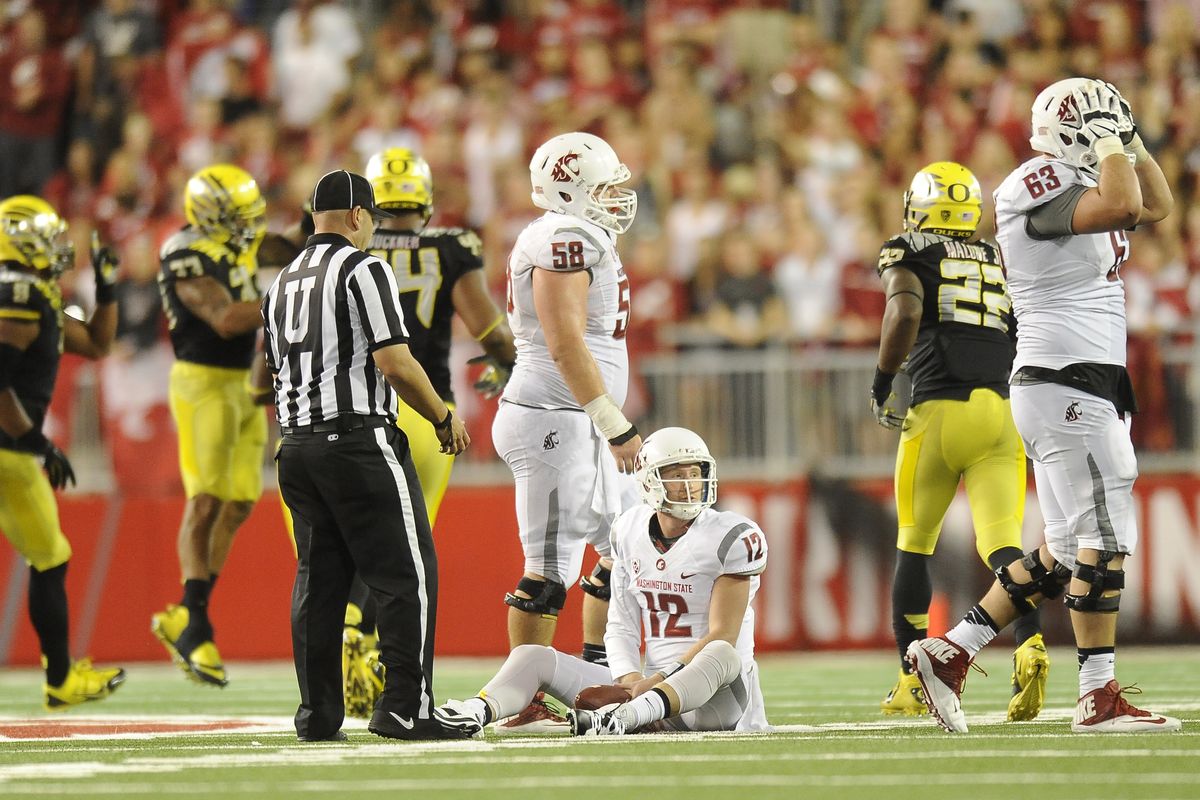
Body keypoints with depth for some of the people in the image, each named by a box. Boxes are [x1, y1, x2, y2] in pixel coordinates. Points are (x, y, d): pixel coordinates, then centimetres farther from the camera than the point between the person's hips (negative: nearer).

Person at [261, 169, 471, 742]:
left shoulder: (283, 283, 16)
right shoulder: (363, 269, -8)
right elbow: (393, 362, -14)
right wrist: (445, 418, -3)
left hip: (297, 443, 8)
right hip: (358, 440, -8)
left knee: (319, 581, 11)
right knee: (407, 576, -3)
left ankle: (318, 715, 11)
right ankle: (405, 708, -8)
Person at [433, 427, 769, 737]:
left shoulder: (732, 538, -8)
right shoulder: (631, 531, 8)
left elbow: (721, 635, -12)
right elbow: (622, 625, 8)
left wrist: (658, 682, -22)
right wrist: (630, 680, -12)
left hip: (714, 696, -5)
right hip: (653, 685, 5)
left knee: (722, 655, -42)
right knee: (533, 657, -8)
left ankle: (625, 717, -64)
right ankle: (477, 713, -42)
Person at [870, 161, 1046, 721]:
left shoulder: (908, 255, 6)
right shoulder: (1003, 261, 19)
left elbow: (904, 315, -13)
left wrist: (881, 386, -1)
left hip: (940, 410, -3)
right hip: (1004, 413, 3)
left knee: (914, 545, 12)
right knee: (1001, 544, -3)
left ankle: (915, 681, 14)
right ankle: (1030, 643, -30)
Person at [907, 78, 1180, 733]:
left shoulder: (1081, 184, 17)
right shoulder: (1040, 183, -12)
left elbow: (1156, 206, 30)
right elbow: (1121, 206, -28)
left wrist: (1132, 143, 18)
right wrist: (1108, 141, -13)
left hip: (1095, 386, 10)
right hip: (1065, 381, -10)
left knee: (1066, 551, 10)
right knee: (1103, 539, -9)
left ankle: (949, 653, 13)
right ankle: (1100, 699, -5)